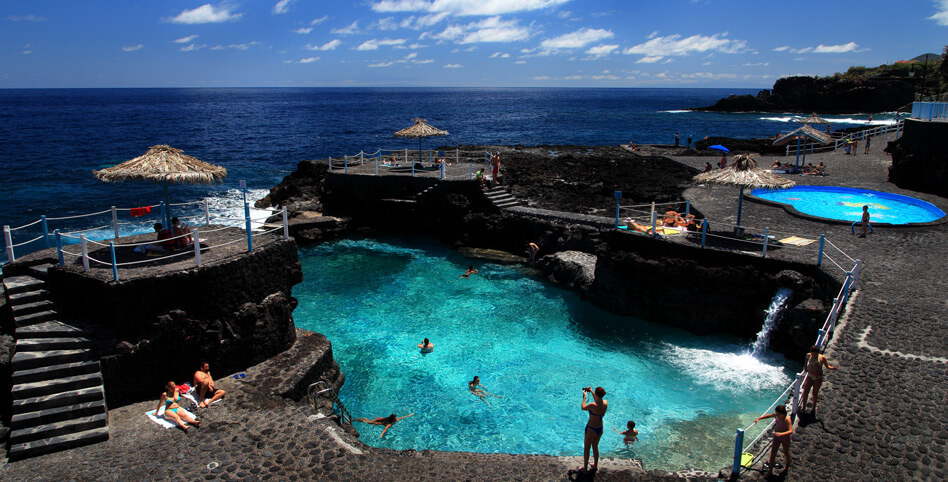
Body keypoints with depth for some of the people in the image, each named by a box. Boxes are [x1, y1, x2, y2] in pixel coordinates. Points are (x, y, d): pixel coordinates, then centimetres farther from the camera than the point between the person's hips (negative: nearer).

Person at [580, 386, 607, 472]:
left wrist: (584, 396, -1)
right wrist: (591, 392, 14)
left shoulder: (593, 405, -31)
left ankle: (585, 468, 27)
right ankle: (595, 465, 43)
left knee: (586, 448, 14)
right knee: (595, 447, 27)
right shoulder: (605, 403, -12)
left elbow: (583, 407, -12)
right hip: (600, 429, 6)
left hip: (591, 429, -6)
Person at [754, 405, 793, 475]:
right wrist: (759, 418, -2)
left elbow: (791, 431, -40)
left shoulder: (787, 420, -31)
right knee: (773, 452, 5)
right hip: (777, 437, 4)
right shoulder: (776, 415, -15)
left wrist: (782, 434, -55)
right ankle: (770, 469, 17)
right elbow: (768, 416, 6)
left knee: (786, 452, 20)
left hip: (785, 438, -4)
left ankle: (788, 465, 50)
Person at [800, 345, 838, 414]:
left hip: (818, 378, -2)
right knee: (805, 392, -1)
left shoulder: (822, 358, -10)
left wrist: (833, 368, -23)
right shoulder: (809, 355, -2)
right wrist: (805, 367, 19)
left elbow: (827, 366, -3)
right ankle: (803, 408, 14)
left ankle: (814, 408, 28)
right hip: (810, 377, 2)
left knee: (815, 393, 6)